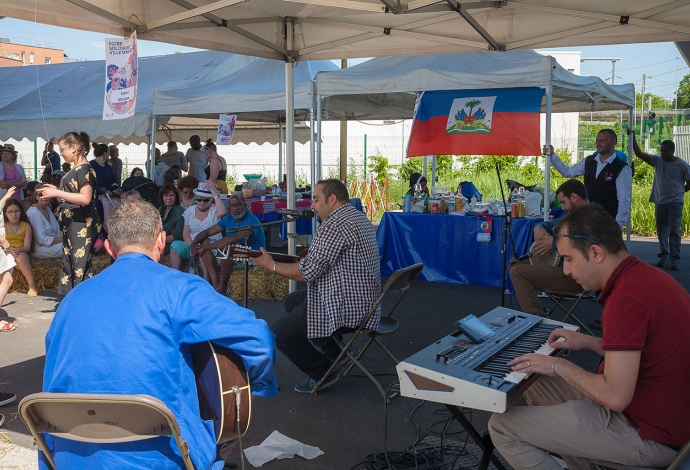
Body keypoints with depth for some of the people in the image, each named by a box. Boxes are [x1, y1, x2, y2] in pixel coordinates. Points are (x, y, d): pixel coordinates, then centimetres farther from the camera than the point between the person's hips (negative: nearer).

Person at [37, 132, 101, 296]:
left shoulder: (85, 169, -14)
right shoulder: (75, 169, 14)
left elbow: (85, 198, -22)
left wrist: (57, 193, -21)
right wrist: (55, 190, 12)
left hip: (82, 225, -10)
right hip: (72, 224, 10)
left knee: (80, 265, -6)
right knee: (69, 263, 12)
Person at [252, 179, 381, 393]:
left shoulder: (335, 226, -22)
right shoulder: (358, 217, 12)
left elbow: (308, 272, -23)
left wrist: (271, 265, -10)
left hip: (348, 309, -11)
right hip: (363, 299, 11)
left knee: (278, 333, -8)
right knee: (292, 301, 26)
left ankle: (323, 374, 6)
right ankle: (334, 352, 27)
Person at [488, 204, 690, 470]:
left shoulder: (627, 299, -29)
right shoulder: (646, 275, 4)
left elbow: (615, 397, -29)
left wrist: (560, 366, -14)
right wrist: (588, 343, 12)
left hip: (647, 435, -10)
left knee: (502, 427, -9)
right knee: (536, 384, 21)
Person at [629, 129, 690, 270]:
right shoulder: (657, 161, 2)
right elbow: (639, 153, -6)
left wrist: (678, 192, 1)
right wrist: (633, 137, -14)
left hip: (675, 203, -4)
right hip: (660, 202, 4)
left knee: (674, 231, -7)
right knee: (661, 231, 10)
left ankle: (675, 259, -4)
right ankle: (664, 256, 19)